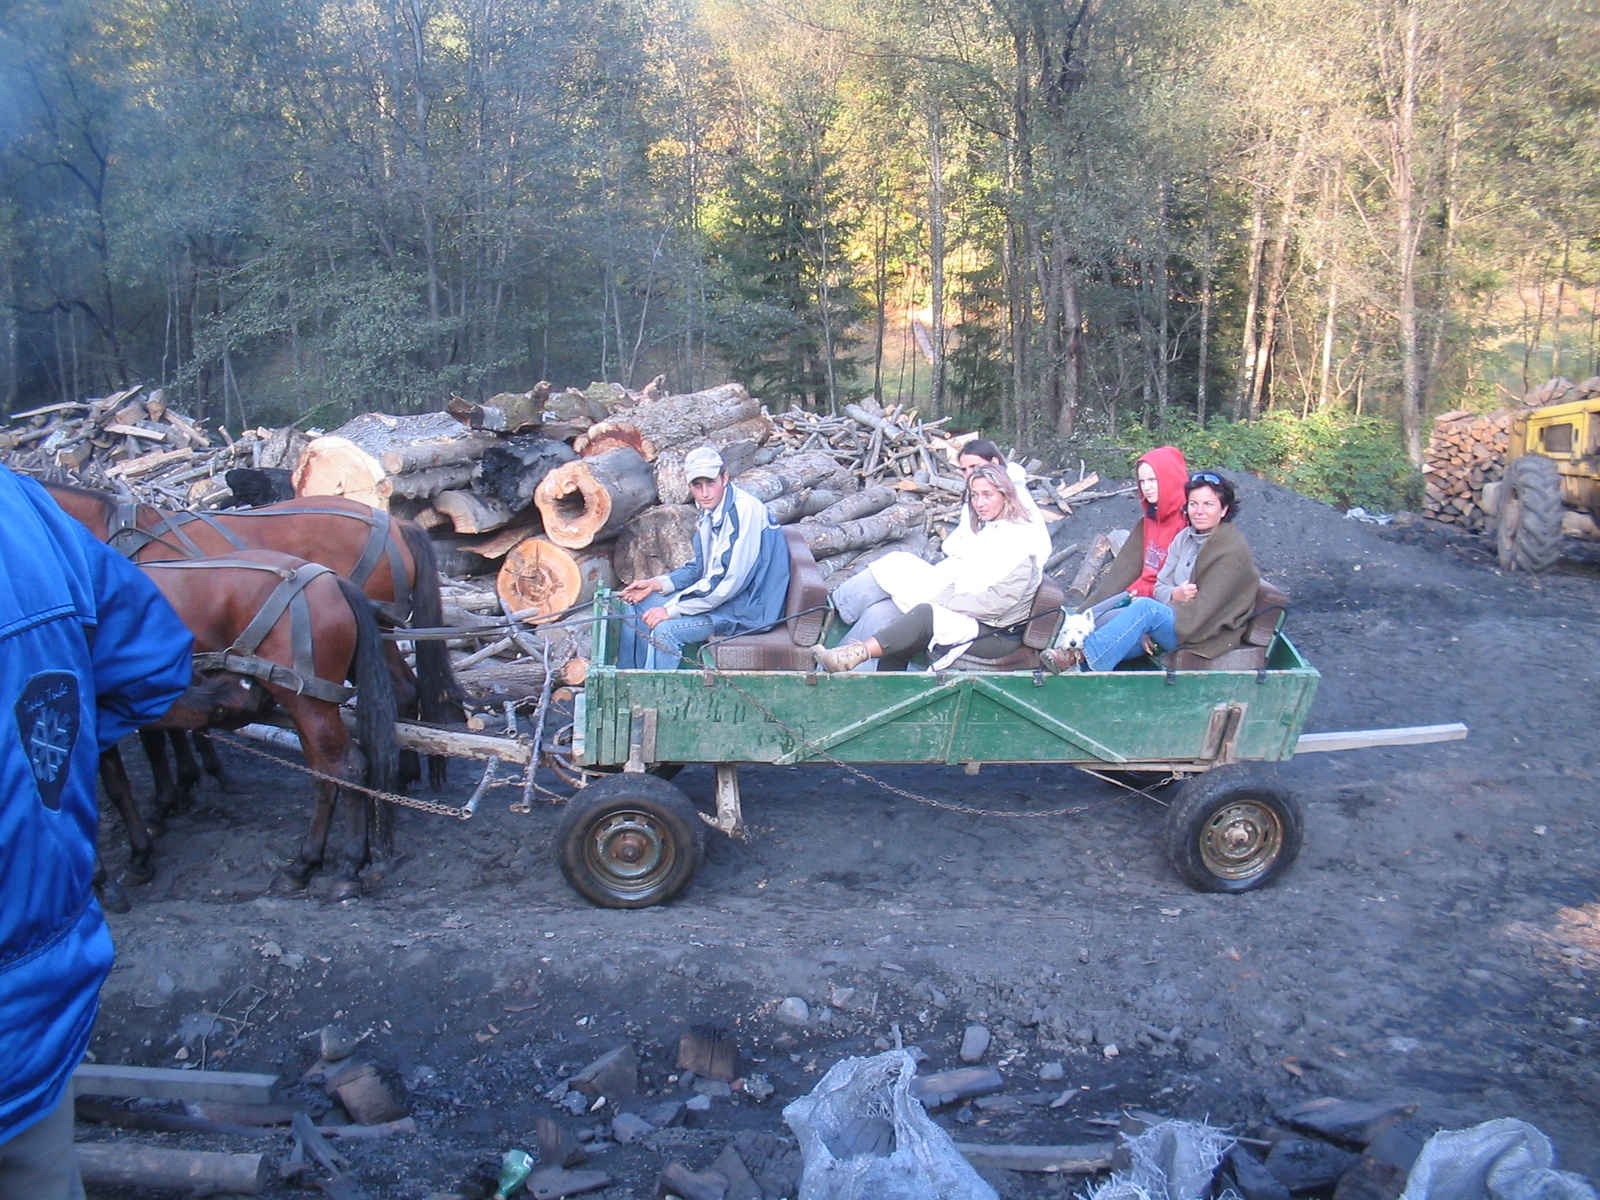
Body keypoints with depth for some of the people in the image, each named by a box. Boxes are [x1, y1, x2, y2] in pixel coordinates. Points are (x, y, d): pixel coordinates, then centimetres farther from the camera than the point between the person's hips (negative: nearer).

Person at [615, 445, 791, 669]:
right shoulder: (711, 510, 5)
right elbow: (700, 568, 17)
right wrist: (655, 584, 4)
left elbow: (730, 581, -27)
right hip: (715, 593, 10)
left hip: (747, 607, -10)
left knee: (665, 629, -26)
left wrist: (672, 609, -23)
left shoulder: (745, 510, -23)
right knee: (640, 605, 10)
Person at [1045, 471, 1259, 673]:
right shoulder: (1184, 537, 10)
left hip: (1211, 634, -7)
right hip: (1177, 617, 7)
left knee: (1145, 607, -31)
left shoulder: (1232, 550, -12)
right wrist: (1174, 595, -19)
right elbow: (1161, 586, 6)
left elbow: (1209, 608, -17)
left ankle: (1082, 654, -35)